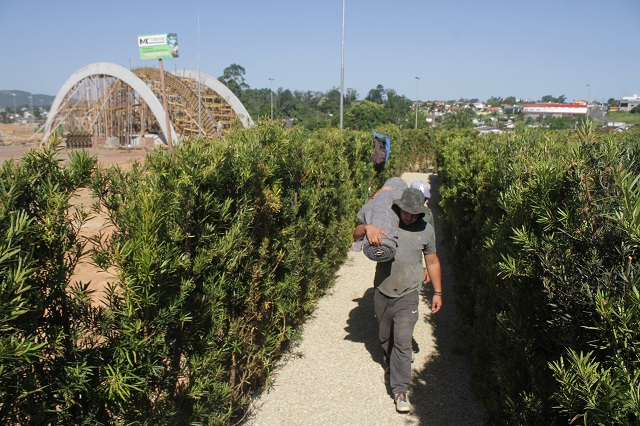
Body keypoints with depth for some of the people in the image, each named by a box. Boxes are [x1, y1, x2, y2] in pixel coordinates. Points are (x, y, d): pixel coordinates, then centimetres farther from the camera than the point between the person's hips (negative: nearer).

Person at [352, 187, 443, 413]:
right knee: (384, 336, 20)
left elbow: (432, 262, 6)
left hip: (408, 295, -1)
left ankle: (400, 390, 3)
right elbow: (356, 234, -12)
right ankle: (389, 361, 50)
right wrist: (368, 227, -36)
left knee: (402, 342, -8)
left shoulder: (426, 230, -4)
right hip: (382, 293, 1)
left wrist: (438, 292, 8)